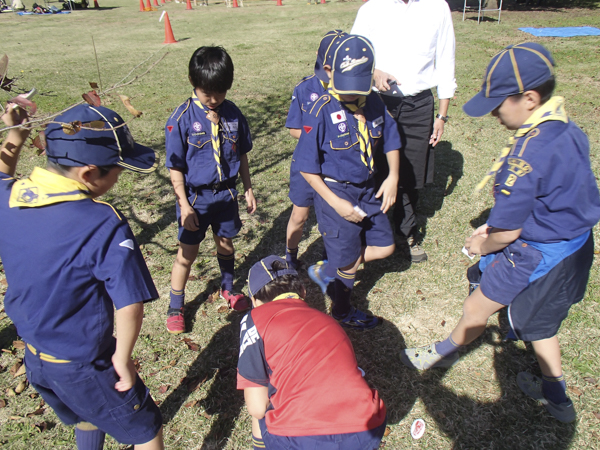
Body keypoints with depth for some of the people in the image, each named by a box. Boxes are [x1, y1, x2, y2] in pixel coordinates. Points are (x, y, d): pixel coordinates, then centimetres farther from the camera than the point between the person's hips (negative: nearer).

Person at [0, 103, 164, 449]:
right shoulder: (104, 225, -32)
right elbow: (130, 306, -30)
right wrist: (122, 359, -15)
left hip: (33, 356, 7)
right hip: (81, 366, -7)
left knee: (88, 418, 35)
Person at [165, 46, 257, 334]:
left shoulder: (232, 114, -2)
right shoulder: (182, 118, -14)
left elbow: (241, 155, 8)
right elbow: (175, 166, -11)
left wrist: (248, 189, 10)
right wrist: (184, 204, -13)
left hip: (226, 193, 4)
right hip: (195, 197, -3)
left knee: (226, 245, 20)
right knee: (187, 254, 7)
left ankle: (228, 289, 45)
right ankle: (175, 307, 27)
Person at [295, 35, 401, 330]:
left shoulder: (374, 103, -3)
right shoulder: (321, 112, -20)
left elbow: (390, 141, 11)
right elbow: (307, 168, -18)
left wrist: (393, 177, -3)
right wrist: (335, 202, -19)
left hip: (367, 189, 7)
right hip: (335, 192, -6)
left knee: (384, 246, 15)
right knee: (349, 262, 8)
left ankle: (325, 272, 31)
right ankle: (342, 312, 37)